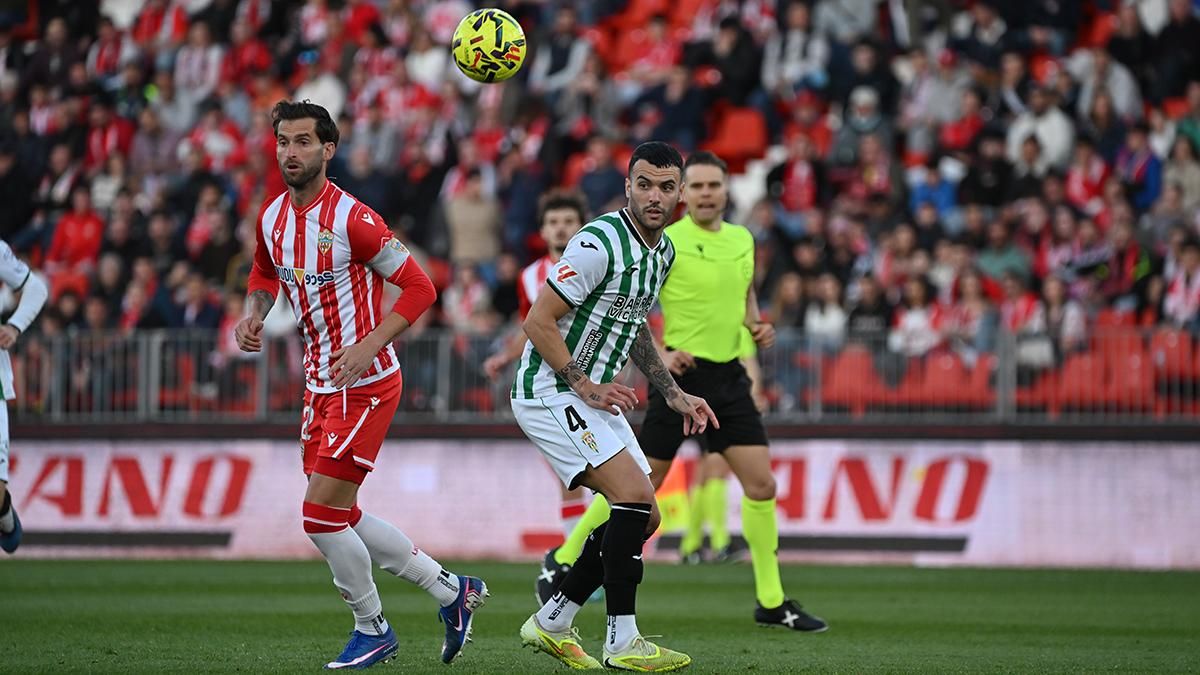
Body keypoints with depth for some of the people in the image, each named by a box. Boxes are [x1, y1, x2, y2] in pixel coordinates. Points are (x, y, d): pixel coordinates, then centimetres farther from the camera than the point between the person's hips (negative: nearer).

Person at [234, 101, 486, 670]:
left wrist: (369, 346, -25)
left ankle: (371, 628, 9)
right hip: (320, 384, 8)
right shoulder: (271, 218, 4)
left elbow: (418, 286, -16)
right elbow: (265, 275, 25)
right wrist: (254, 314, 4)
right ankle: (451, 591, 25)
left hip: (366, 384, -8)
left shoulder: (352, 220, -18)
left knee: (320, 513, -11)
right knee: (340, 518, 11)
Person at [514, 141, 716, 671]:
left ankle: (551, 624, 16)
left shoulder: (662, 250, 8)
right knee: (635, 494, -21)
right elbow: (538, 321, -20)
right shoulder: (599, 244, -21)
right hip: (549, 390, -9)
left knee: (643, 517, 6)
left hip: (594, 393, 9)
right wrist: (584, 387, -20)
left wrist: (674, 395, 17)